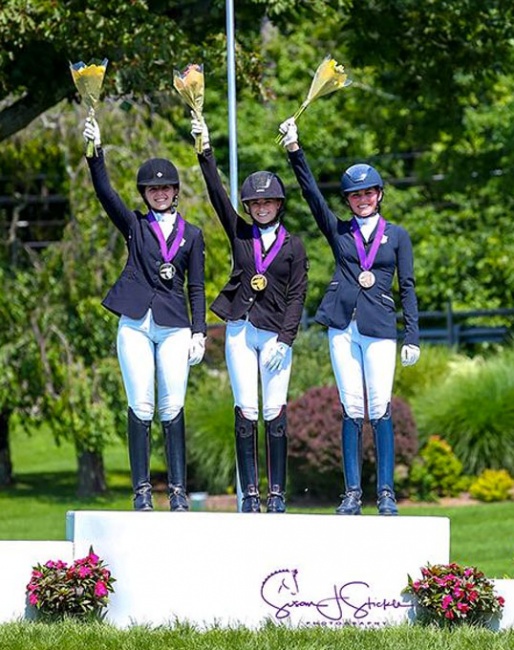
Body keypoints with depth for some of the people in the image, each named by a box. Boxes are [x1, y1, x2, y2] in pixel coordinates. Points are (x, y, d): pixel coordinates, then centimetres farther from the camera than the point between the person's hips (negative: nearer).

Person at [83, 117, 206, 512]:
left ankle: (178, 490, -1)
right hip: (136, 324, 0)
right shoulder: (135, 225, 12)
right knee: (141, 408, -3)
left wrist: (199, 332, 2)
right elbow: (105, 192, -2)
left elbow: (196, 288, 12)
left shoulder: (191, 235, 14)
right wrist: (96, 151, -15)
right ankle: (142, 490, 0)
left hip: (175, 327, 0)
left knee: (173, 408, -3)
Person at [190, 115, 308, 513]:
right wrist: (206, 152, -8)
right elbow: (218, 195, 2)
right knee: (246, 413, -2)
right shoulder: (240, 234, 11)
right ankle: (250, 493, 1)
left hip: (277, 334, -2)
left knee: (275, 413, -5)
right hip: (240, 331, 2)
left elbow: (297, 297, 1)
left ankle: (277, 493, 1)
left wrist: (284, 340, -10)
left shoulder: (293, 246, 6)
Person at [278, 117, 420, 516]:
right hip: (343, 328, 2)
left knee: (380, 410, -8)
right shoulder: (339, 231, 14)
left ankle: (386, 492, -6)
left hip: (380, 330, -2)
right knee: (352, 411, 0)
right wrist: (295, 150, -9)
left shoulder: (397, 236, 11)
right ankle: (353, 493, 2)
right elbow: (312, 193, 3)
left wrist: (413, 338, 1)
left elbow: (407, 288, 8)